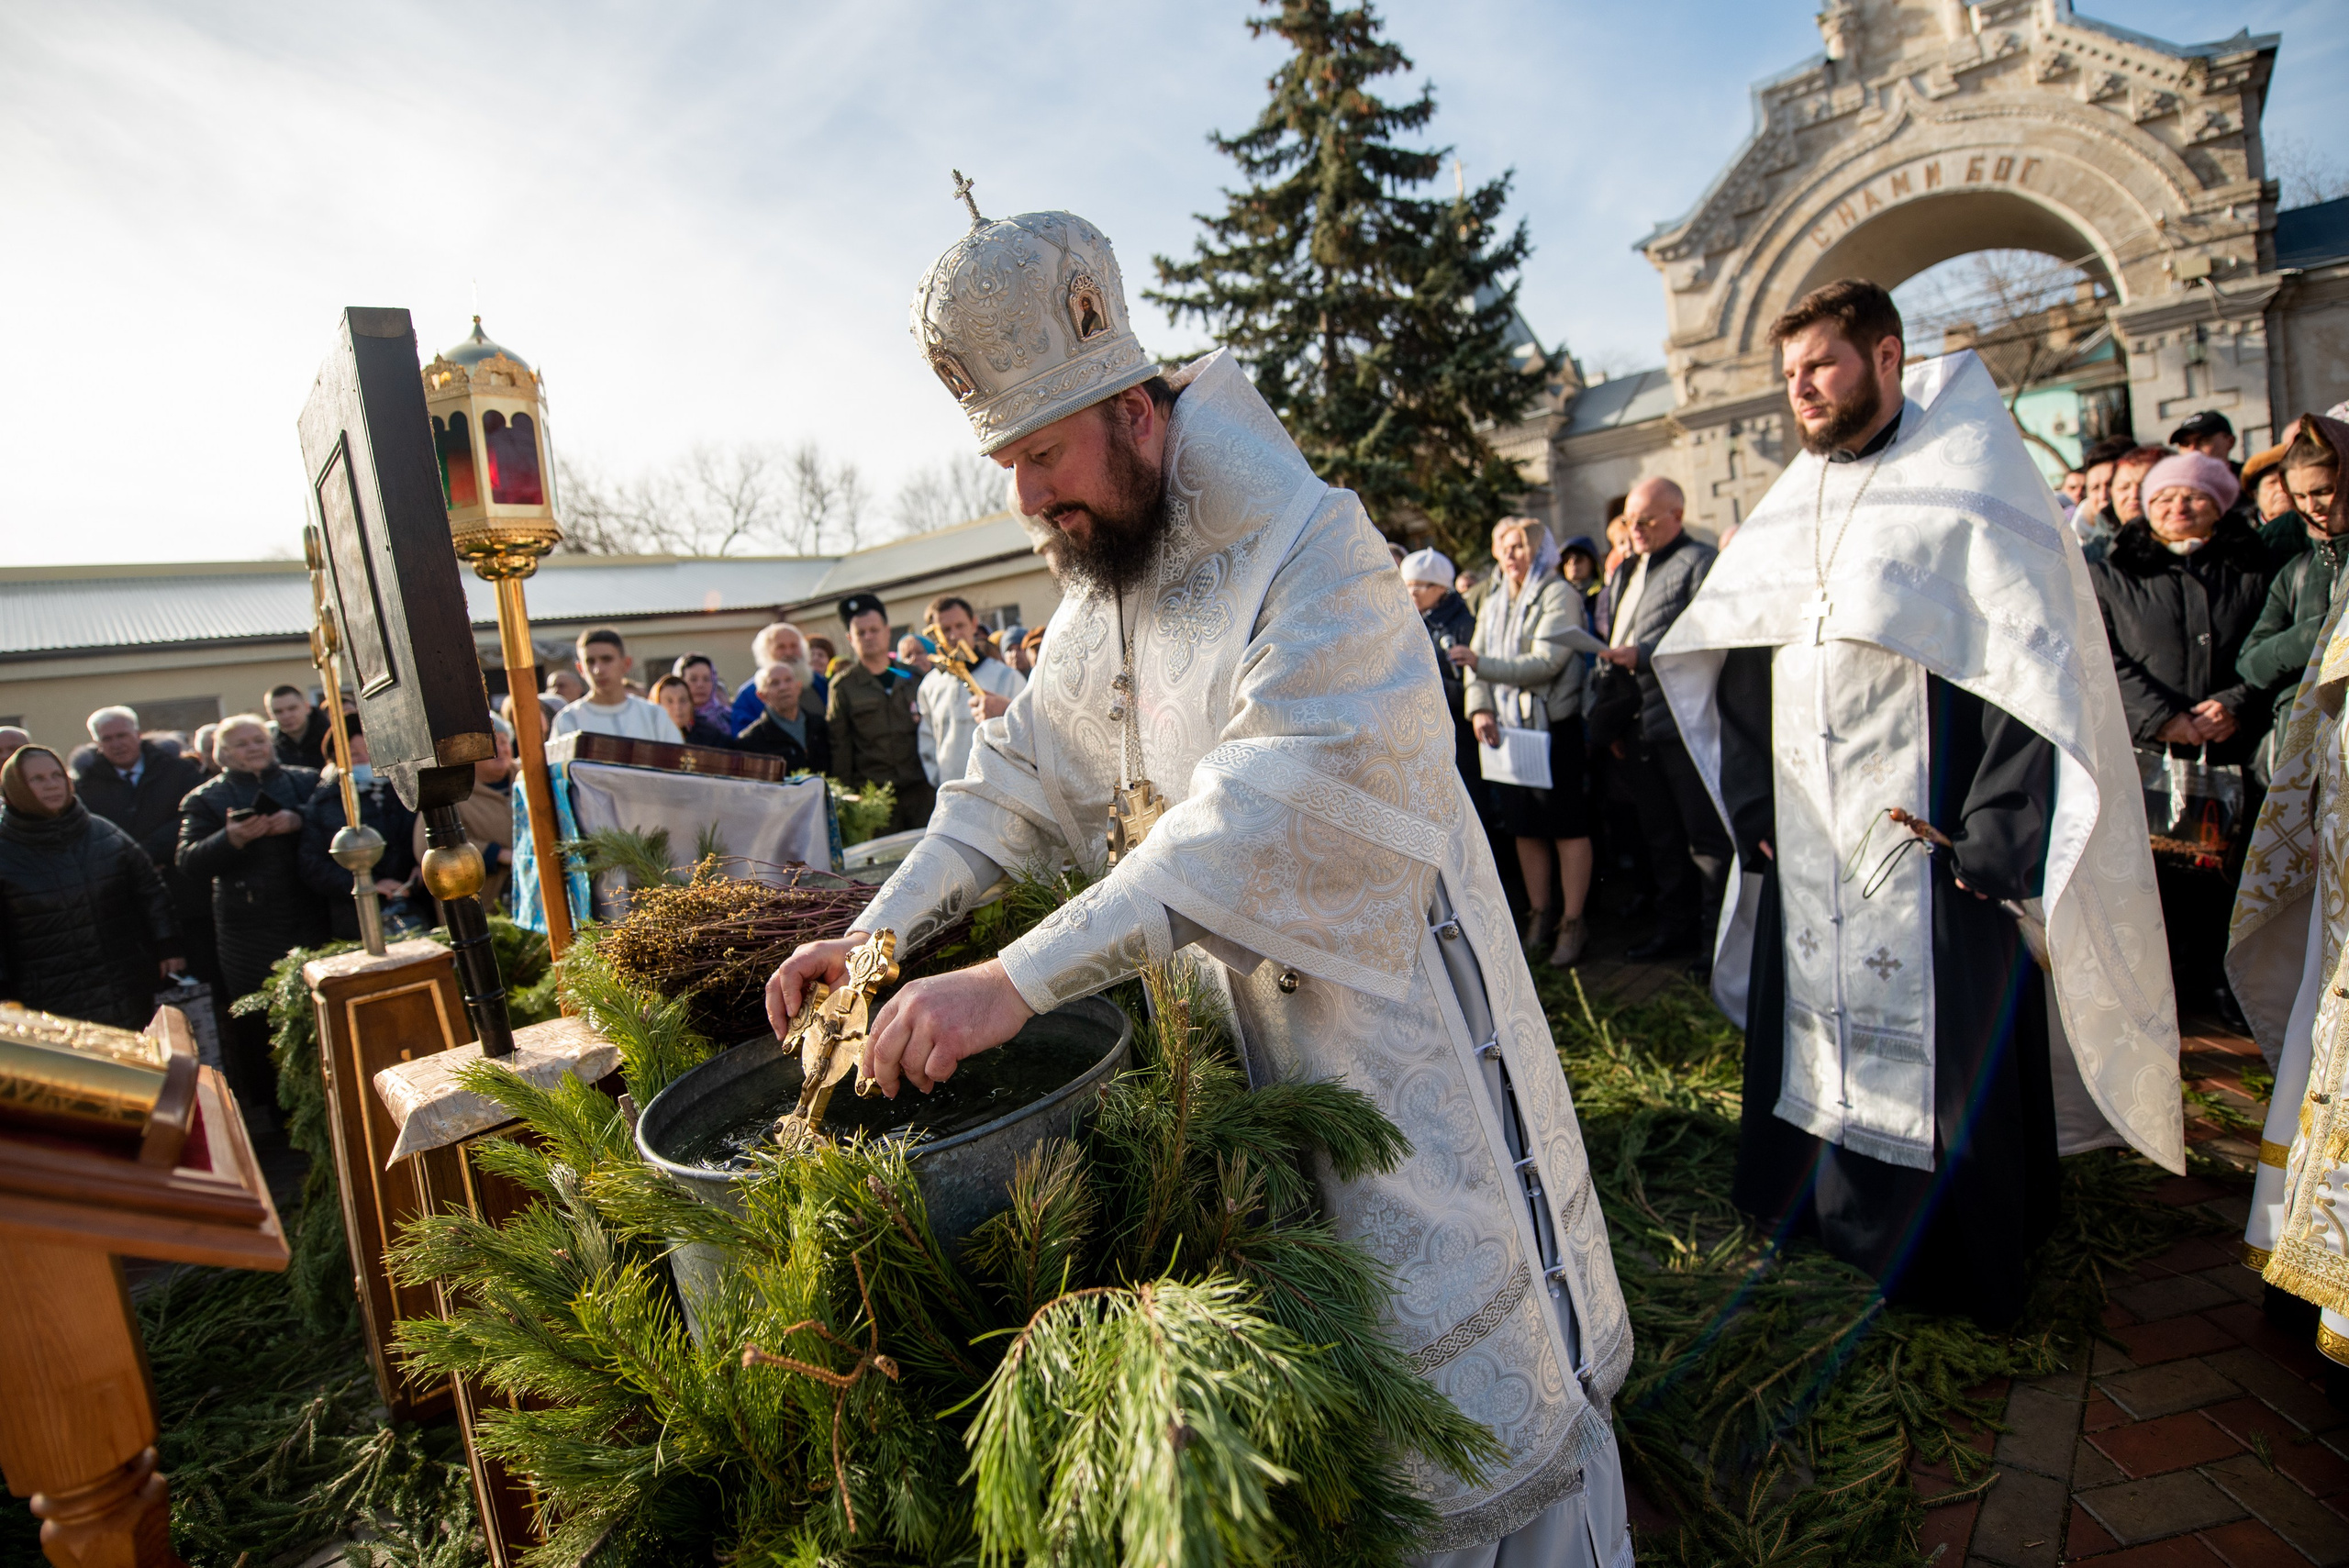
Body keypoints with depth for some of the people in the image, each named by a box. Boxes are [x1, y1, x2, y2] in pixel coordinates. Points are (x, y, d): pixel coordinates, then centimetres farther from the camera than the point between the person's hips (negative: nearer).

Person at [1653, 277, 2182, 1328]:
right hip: (1807, 851, 6)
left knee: (1946, 1047, 4)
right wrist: (1751, 805, 4)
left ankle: (1961, 1261, 25)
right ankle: (1829, 1212, 34)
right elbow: (1732, 663, 12)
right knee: (1810, 1030, 14)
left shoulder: (1971, 491, -6)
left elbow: (2037, 672, -14)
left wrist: (1992, 841, -20)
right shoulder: (1791, 509, 11)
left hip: (1931, 850, -5)